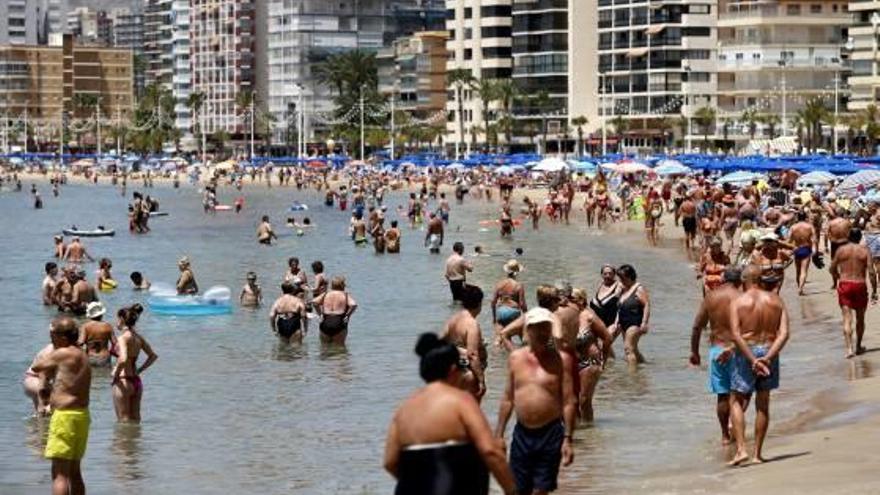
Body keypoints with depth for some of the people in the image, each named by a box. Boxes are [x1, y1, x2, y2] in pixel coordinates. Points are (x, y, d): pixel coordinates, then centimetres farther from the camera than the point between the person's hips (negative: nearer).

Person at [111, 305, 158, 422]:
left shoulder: (123, 337, -16)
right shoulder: (138, 337, 8)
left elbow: (123, 359, -31)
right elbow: (153, 356, 18)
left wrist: (115, 374, -17)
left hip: (124, 382, -8)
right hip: (136, 381, 8)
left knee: (124, 421, 0)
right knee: (135, 419, 15)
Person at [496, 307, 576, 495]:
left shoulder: (561, 360, -3)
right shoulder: (515, 358, 7)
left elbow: (568, 402, -5)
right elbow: (508, 399, 13)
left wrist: (567, 439, -11)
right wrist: (499, 434, 10)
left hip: (550, 434, -3)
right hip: (522, 433, 3)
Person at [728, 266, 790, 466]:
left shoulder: (738, 302, -6)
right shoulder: (776, 301, 3)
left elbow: (735, 335, -17)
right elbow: (784, 333, -8)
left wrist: (752, 359, -17)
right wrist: (769, 357, -15)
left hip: (745, 353, -3)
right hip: (769, 351, 3)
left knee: (737, 402, 8)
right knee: (763, 405, 11)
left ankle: (741, 449, -8)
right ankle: (757, 454, 14)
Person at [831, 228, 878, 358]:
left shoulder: (841, 250, 1)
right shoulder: (865, 250, -4)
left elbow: (832, 269, 8)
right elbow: (871, 272, -9)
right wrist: (874, 291, -2)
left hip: (844, 285, 0)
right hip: (860, 285, 0)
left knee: (847, 318, -3)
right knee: (860, 318, 17)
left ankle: (849, 348, -17)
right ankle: (858, 347, 28)